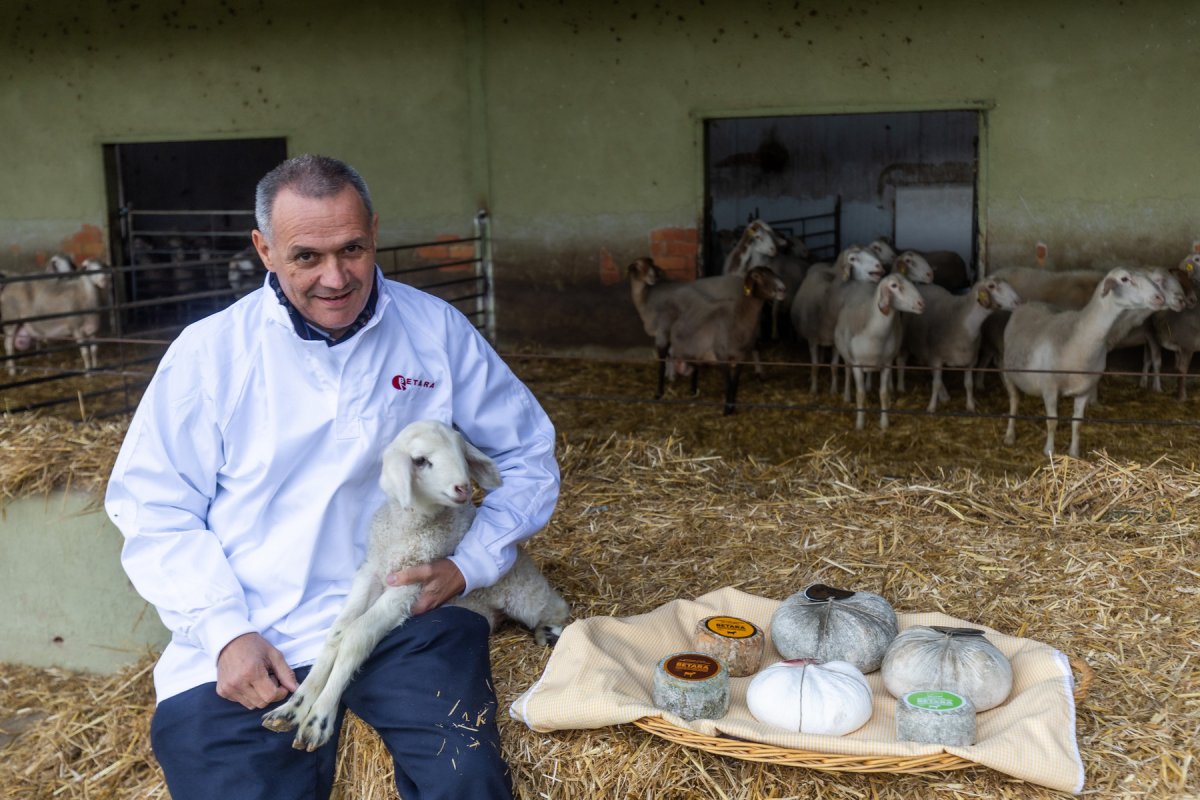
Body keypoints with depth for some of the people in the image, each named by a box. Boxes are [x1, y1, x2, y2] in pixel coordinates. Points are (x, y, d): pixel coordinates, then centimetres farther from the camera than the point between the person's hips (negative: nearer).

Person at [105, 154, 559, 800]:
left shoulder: (436, 330, 3)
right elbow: (154, 509, 2)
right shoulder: (209, 352, 0)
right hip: (247, 645, 1)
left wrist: (469, 565, -4)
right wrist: (226, 631, -11)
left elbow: (528, 456, 10)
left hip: (405, 616, -1)